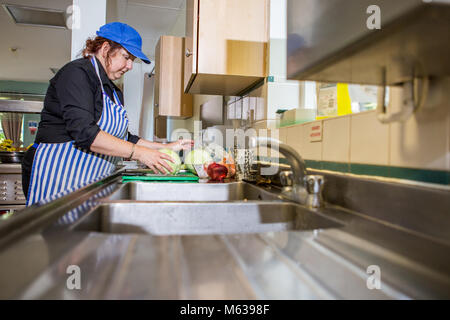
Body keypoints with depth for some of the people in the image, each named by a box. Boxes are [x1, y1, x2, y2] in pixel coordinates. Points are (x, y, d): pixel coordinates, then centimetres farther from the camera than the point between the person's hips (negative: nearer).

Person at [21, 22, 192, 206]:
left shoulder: (113, 91, 18)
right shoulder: (77, 73, -10)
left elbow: (123, 139, 16)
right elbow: (84, 132, -22)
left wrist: (165, 148, 6)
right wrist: (139, 153, -22)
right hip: (57, 178, -8)